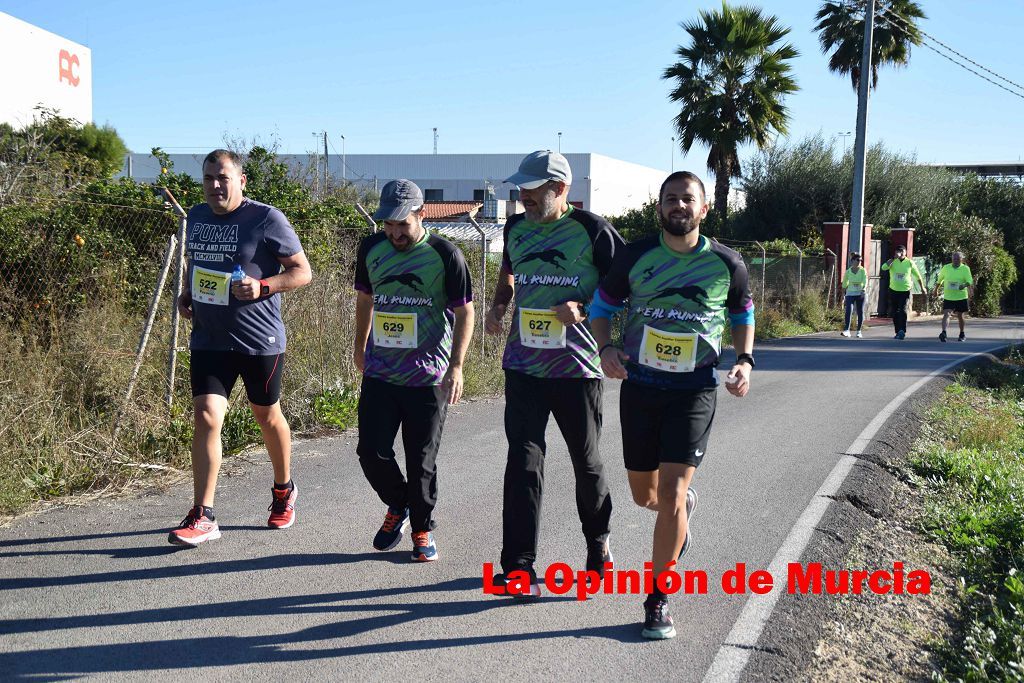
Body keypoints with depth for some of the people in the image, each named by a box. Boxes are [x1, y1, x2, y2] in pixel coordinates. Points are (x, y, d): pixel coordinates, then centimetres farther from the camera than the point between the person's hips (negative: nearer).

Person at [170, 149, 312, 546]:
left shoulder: (266, 219, -11)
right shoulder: (197, 217, 8)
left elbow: (302, 271, -9)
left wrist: (262, 286, -24)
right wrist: (186, 295, 7)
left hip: (259, 339, -4)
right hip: (208, 339, 4)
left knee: (267, 416, 14)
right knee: (206, 418, -7)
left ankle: (283, 491, 37)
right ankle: (202, 516, -5)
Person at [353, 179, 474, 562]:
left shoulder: (445, 255, -9)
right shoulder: (371, 249, 3)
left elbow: (464, 313, -5)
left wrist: (456, 366, -13)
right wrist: (360, 346, 25)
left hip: (428, 376, -3)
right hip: (379, 372, 4)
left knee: (421, 460, 4)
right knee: (371, 451, 1)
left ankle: (422, 528, 24)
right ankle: (398, 506, 29)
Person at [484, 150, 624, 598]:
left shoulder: (591, 229, -7)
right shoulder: (516, 228, 8)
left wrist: (584, 309, -19)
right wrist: (499, 307, 6)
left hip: (577, 366, -3)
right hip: (523, 366, 3)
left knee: (586, 460, 11)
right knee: (523, 460, -6)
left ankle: (598, 539, 37)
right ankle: (519, 565, -1)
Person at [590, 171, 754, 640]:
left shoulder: (727, 264, -3)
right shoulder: (635, 256, -4)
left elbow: (743, 316, 13)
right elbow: (603, 304, 7)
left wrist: (744, 361, -5)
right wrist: (606, 347, -12)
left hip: (695, 390, -2)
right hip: (640, 385, 2)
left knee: (671, 495, -13)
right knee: (644, 494, 14)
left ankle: (657, 601, 1)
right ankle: (683, 508, 51)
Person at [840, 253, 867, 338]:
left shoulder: (863, 271, -3)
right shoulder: (848, 272, 0)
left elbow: (865, 281, -19)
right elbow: (844, 284, 15)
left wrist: (864, 288, -35)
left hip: (860, 294, 0)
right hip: (850, 294, 0)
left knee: (860, 312, 4)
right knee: (848, 311, -16)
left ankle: (859, 331, 17)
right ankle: (846, 330, -21)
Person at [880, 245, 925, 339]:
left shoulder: (910, 262, 0)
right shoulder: (892, 262, 1)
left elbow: (918, 276, 10)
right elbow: (884, 268, -21)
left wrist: (922, 287, 13)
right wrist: (894, 258, -22)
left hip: (905, 290, -2)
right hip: (893, 290, 3)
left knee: (902, 310, -18)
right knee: (894, 312, 6)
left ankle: (902, 331, -20)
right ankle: (898, 332, 17)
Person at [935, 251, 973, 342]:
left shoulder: (965, 269, -4)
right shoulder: (946, 268, 3)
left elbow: (969, 281, -14)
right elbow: (939, 280, 16)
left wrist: (965, 285, -35)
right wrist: (936, 290, 22)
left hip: (961, 297, -1)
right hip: (948, 297, 1)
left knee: (960, 316, 12)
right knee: (946, 314, -15)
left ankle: (962, 334, 29)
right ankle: (943, 333, -26)